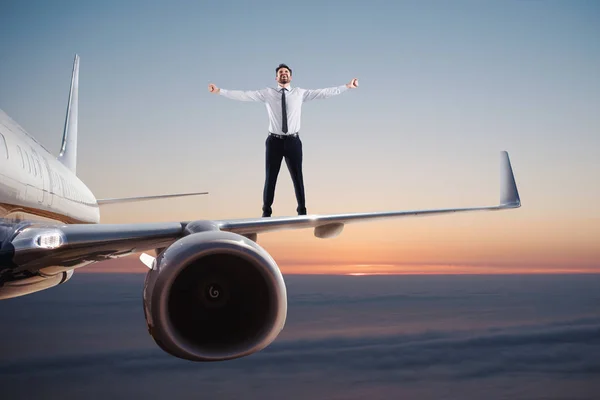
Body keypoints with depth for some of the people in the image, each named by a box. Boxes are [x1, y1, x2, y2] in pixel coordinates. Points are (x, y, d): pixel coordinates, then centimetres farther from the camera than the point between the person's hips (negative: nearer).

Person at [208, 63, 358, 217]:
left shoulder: (300, 93, 5)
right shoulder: (267, 93, 2)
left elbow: (324, 92, 2)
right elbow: (244, 95, -3)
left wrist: (347, 87, -3)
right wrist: (219, 91, -9)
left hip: (293, 141, 0)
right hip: (274, 141, 0)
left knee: (297, 177, 7)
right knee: (270, 177, 6)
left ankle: (302, 210, 19)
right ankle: (266, 211, 18)